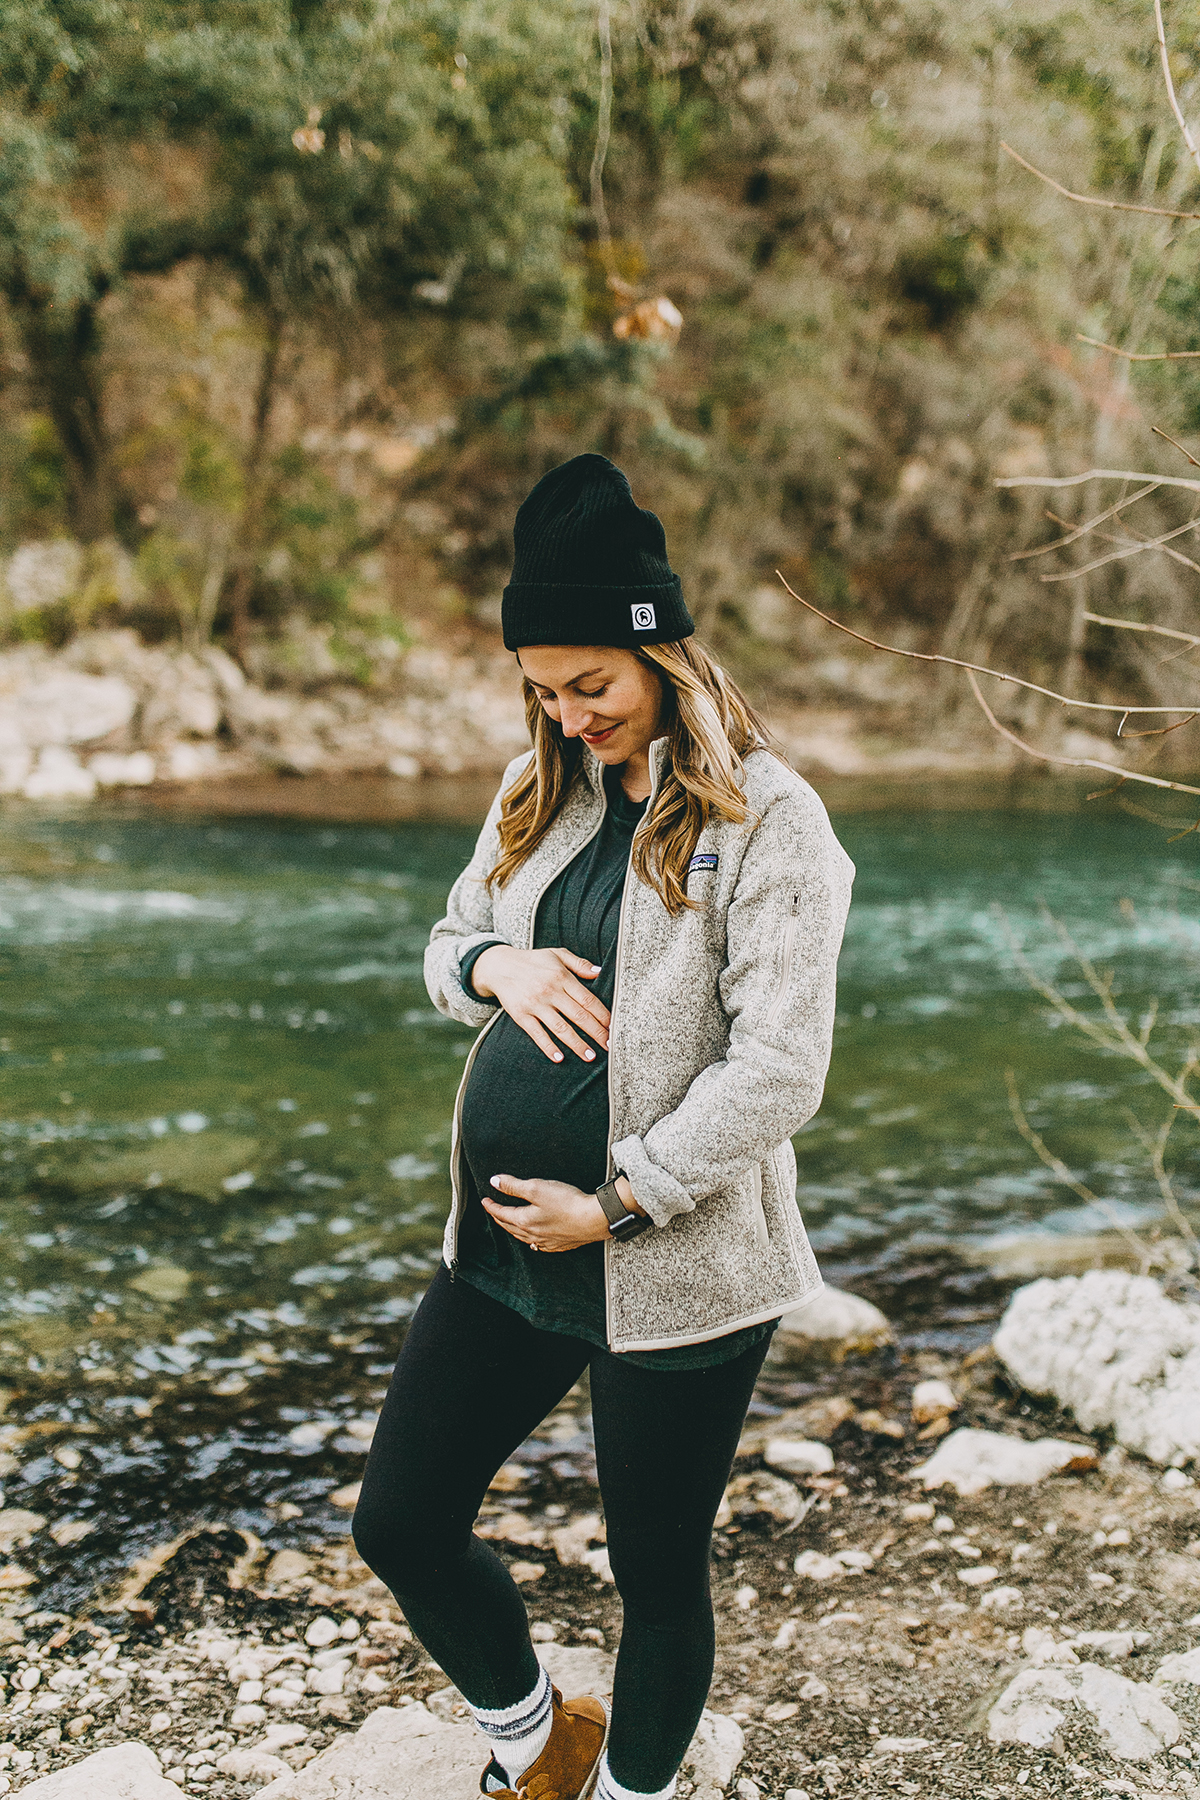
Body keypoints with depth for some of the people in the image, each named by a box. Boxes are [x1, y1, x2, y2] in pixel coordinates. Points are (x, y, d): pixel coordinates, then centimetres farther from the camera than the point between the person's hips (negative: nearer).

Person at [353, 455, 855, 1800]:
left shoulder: (767, 819, -13)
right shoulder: (541, 790, 7)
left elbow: (778, 1071, -17)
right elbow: (444, 948, 18)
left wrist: (615, 1201, -17)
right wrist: (497, 966, -6)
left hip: (673, 1270, -6)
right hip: (501, 1244, 6)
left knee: (657, 1579, 10)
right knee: (401, 1527, 11)